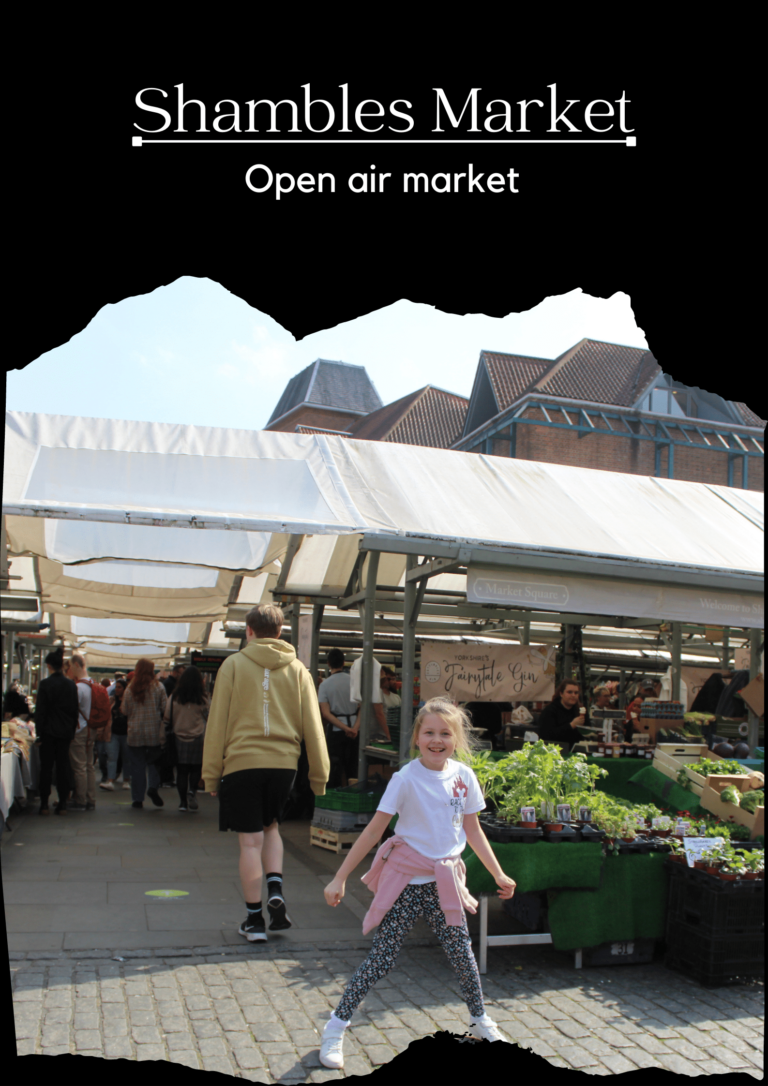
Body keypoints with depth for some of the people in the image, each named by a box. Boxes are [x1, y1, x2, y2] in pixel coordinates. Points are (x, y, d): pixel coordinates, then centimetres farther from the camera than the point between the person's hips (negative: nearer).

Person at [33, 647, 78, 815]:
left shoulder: (45, 684, -10)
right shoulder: (71, 685, 3)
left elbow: (40, 710, -9)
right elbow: (75, 710, 7)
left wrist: (39, 732, -3)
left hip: (49, 731, -3)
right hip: (66, 731, 3)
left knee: (46, 767, 4)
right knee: (63, 766, 7)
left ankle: (44, 804, 6)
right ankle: (62, 804, 7)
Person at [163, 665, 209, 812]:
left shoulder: (174, 697, -1)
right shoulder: (203, 698, -5)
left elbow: (167, 719, 3)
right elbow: (209, 717, 4)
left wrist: (167, 738, 11)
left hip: (178, 739, 1)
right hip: (197, 739, -1)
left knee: (181, 771, 7)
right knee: (196, 768, 10)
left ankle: (183, 801, 8)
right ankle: (192, 790, -13)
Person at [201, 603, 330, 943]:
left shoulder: (234, 664, -1)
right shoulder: (297, 669, 5)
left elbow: (218, 722, -1)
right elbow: (312, 725, 5)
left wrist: (212, 772, 5)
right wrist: (319, 774, 11)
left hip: (241, 762, -2)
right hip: (284, 762, 3)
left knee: (250, 841, 5)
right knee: (270, 827, 23)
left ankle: (254, 920, 12)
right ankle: (276, 890, 4)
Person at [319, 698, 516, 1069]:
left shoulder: (463, 776, 0)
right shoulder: (406, 779, -13)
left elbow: (473, 830, 12)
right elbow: (373, 830, -11)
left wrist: (499, 874, 13)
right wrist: (340, 878, -11)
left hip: (444, 882, 4)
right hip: (406, 881, -4)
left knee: (463, 955, 10)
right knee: (381, 959, -2)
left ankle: (480, 1021, 34)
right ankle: (336, 1027, 13)